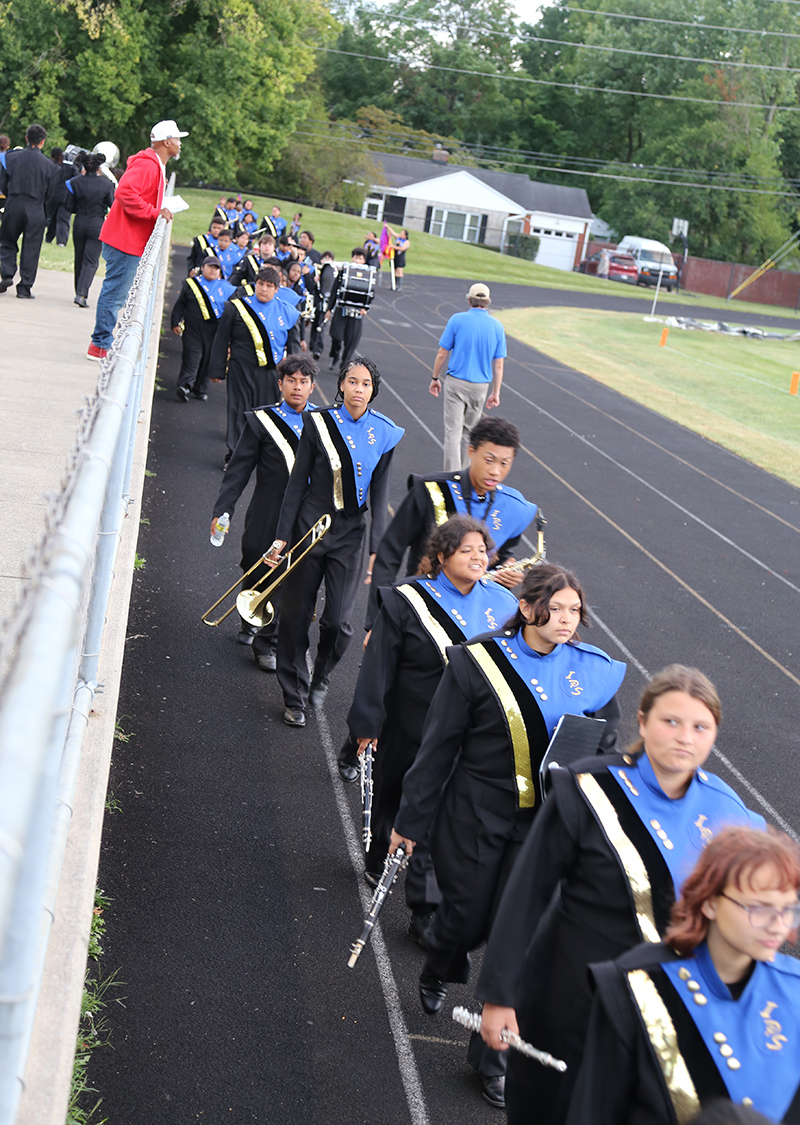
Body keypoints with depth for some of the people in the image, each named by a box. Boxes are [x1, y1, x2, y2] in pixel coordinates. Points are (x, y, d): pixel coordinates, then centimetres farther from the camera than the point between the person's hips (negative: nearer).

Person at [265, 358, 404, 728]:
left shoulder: (383, 434, 0)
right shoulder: (319, 423, -4)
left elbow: (379, 495, 3)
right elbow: (297, 483, -1)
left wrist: (377, 548, -2)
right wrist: (282, 536, -4)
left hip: (349, 533, 1)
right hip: (310, 525, -1)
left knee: (338, 620, -4)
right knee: (296, 616, 5)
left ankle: (321, 676, 28)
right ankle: (295, 697, 21)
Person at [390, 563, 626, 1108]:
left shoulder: (594, 672, -2)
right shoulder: (479, 662, -11)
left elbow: (605, 750, 8)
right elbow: (438, 747, -5)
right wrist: (411, 820, -1)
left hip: (544, 823, 2)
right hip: (476, 816, -2)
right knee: (466, 918, 11)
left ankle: (493, 1053, 21)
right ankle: (439, 971, 49)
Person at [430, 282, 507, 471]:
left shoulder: (457, 320, -6)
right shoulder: (497, 326, 1)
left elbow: (442, 354, -4)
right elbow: (498, 365, 3)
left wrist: (435, 378, 8)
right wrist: (495, 393, 9)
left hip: (456, 383, -3)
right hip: (480, 386, 3)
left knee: (453, 431, -3)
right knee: (467, 430, 17)